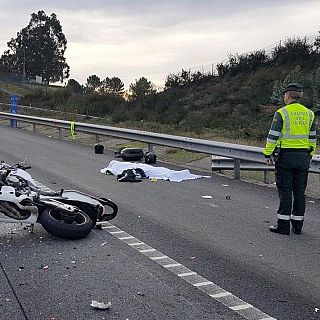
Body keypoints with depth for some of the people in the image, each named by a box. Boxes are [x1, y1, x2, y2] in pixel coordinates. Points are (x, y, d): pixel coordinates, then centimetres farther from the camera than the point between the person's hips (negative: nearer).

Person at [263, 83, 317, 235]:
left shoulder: (281, 113, -8)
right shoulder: (309, 114, 8)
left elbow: (273, 136, -11)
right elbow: (312, 137, 13)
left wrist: (267, 154, -4)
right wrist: (310, 155, 21)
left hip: (285, 155, -5)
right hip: (303, 157, 5)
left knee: (285, 191, 0)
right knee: (300, 191, 10)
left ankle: (283, 225, 3)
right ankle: (297, 225, 16)